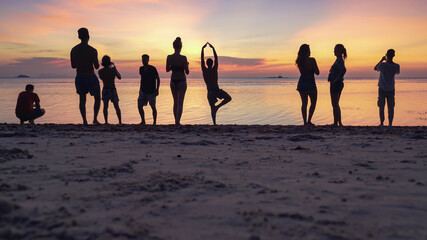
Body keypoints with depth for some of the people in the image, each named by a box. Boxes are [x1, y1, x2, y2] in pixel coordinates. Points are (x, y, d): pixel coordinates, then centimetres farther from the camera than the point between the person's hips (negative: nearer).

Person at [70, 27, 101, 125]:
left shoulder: (73, 50, 2)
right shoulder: (92, 50, -13)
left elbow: (73, 66, 8)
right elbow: (97, 66, -11)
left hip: (79, 77, 4)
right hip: (91, 76, -4)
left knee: (82, 99, 11)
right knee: (97, 98, 10)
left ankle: (84, 120, 8)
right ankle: (95, 118, 1)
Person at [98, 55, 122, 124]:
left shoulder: (100, 71, -5)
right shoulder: (113, 70, -11)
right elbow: (119, 77, 3)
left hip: (105, 89, 1)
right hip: (113, 89, -1)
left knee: (105, 106, 6)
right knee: (116, 106, 6)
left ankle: (106, 122, 0)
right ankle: (120, 121, 1)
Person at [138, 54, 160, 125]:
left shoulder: (153, 69, -9)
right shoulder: (141, 69, 7)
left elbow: (158, 79, -6)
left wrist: (157, 90, -13)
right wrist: (140, 89, 17)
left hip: (151, 91, -5)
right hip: (143, 91, 5)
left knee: (153, 107, 0)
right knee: (139, 106, -2)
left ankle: (154, 122, 11)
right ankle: (143, 121, 11)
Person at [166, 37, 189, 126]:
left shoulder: (169, 57, -5)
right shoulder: (183, 58, -16)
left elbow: (167, 70, 6)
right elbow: (187, 72, -12)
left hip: (173, 81, 4)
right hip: (182, 81, -4)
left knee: (175, 102, 18)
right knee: (180, 103, 0)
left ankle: (176, 121, 24)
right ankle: (177, 122, -12)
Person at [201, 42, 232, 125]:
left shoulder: (204, 70, -3)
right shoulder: (214, 69, -6)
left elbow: (202, 60, 4)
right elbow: (216, 59, 4)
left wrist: (203, 48, 11)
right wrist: (213, 48, 11)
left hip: (210, 92, 2)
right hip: (217, 90, -2)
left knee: (212, 108, 10)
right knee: (228, 98, 15)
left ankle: (214, 123, 5)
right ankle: (217, 106, -8)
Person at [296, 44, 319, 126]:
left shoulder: (299, 61, 3)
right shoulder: (312, 60, -13)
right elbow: (317, 72, -7)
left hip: (302, 82, 5)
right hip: (310, 83, -5)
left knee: (304, 103, 11)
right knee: (313, 103, 9)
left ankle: (305, 121, 8)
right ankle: (309, 121, -1)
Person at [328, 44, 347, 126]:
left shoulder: (339, 60, -14)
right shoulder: (339, 60, 16)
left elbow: (343, 70, -30)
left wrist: (337, 79, -28)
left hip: (336, 84, -10)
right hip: (338, 84, 10)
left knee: (335, 104, -6)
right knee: (336, 104, 14)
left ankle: (335, 123, -3)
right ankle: (339, 122, 18)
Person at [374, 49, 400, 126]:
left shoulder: (382, 64, -13)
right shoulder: (396, 66, -7)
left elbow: (375, 68, 8)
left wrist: (381, 60, 14)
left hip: (382, 89, -2)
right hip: (391, 89, 2)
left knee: (381, 107, 5)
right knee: (391, 107, 7)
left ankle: (382, 123, 4)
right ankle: (390, 123, 8)